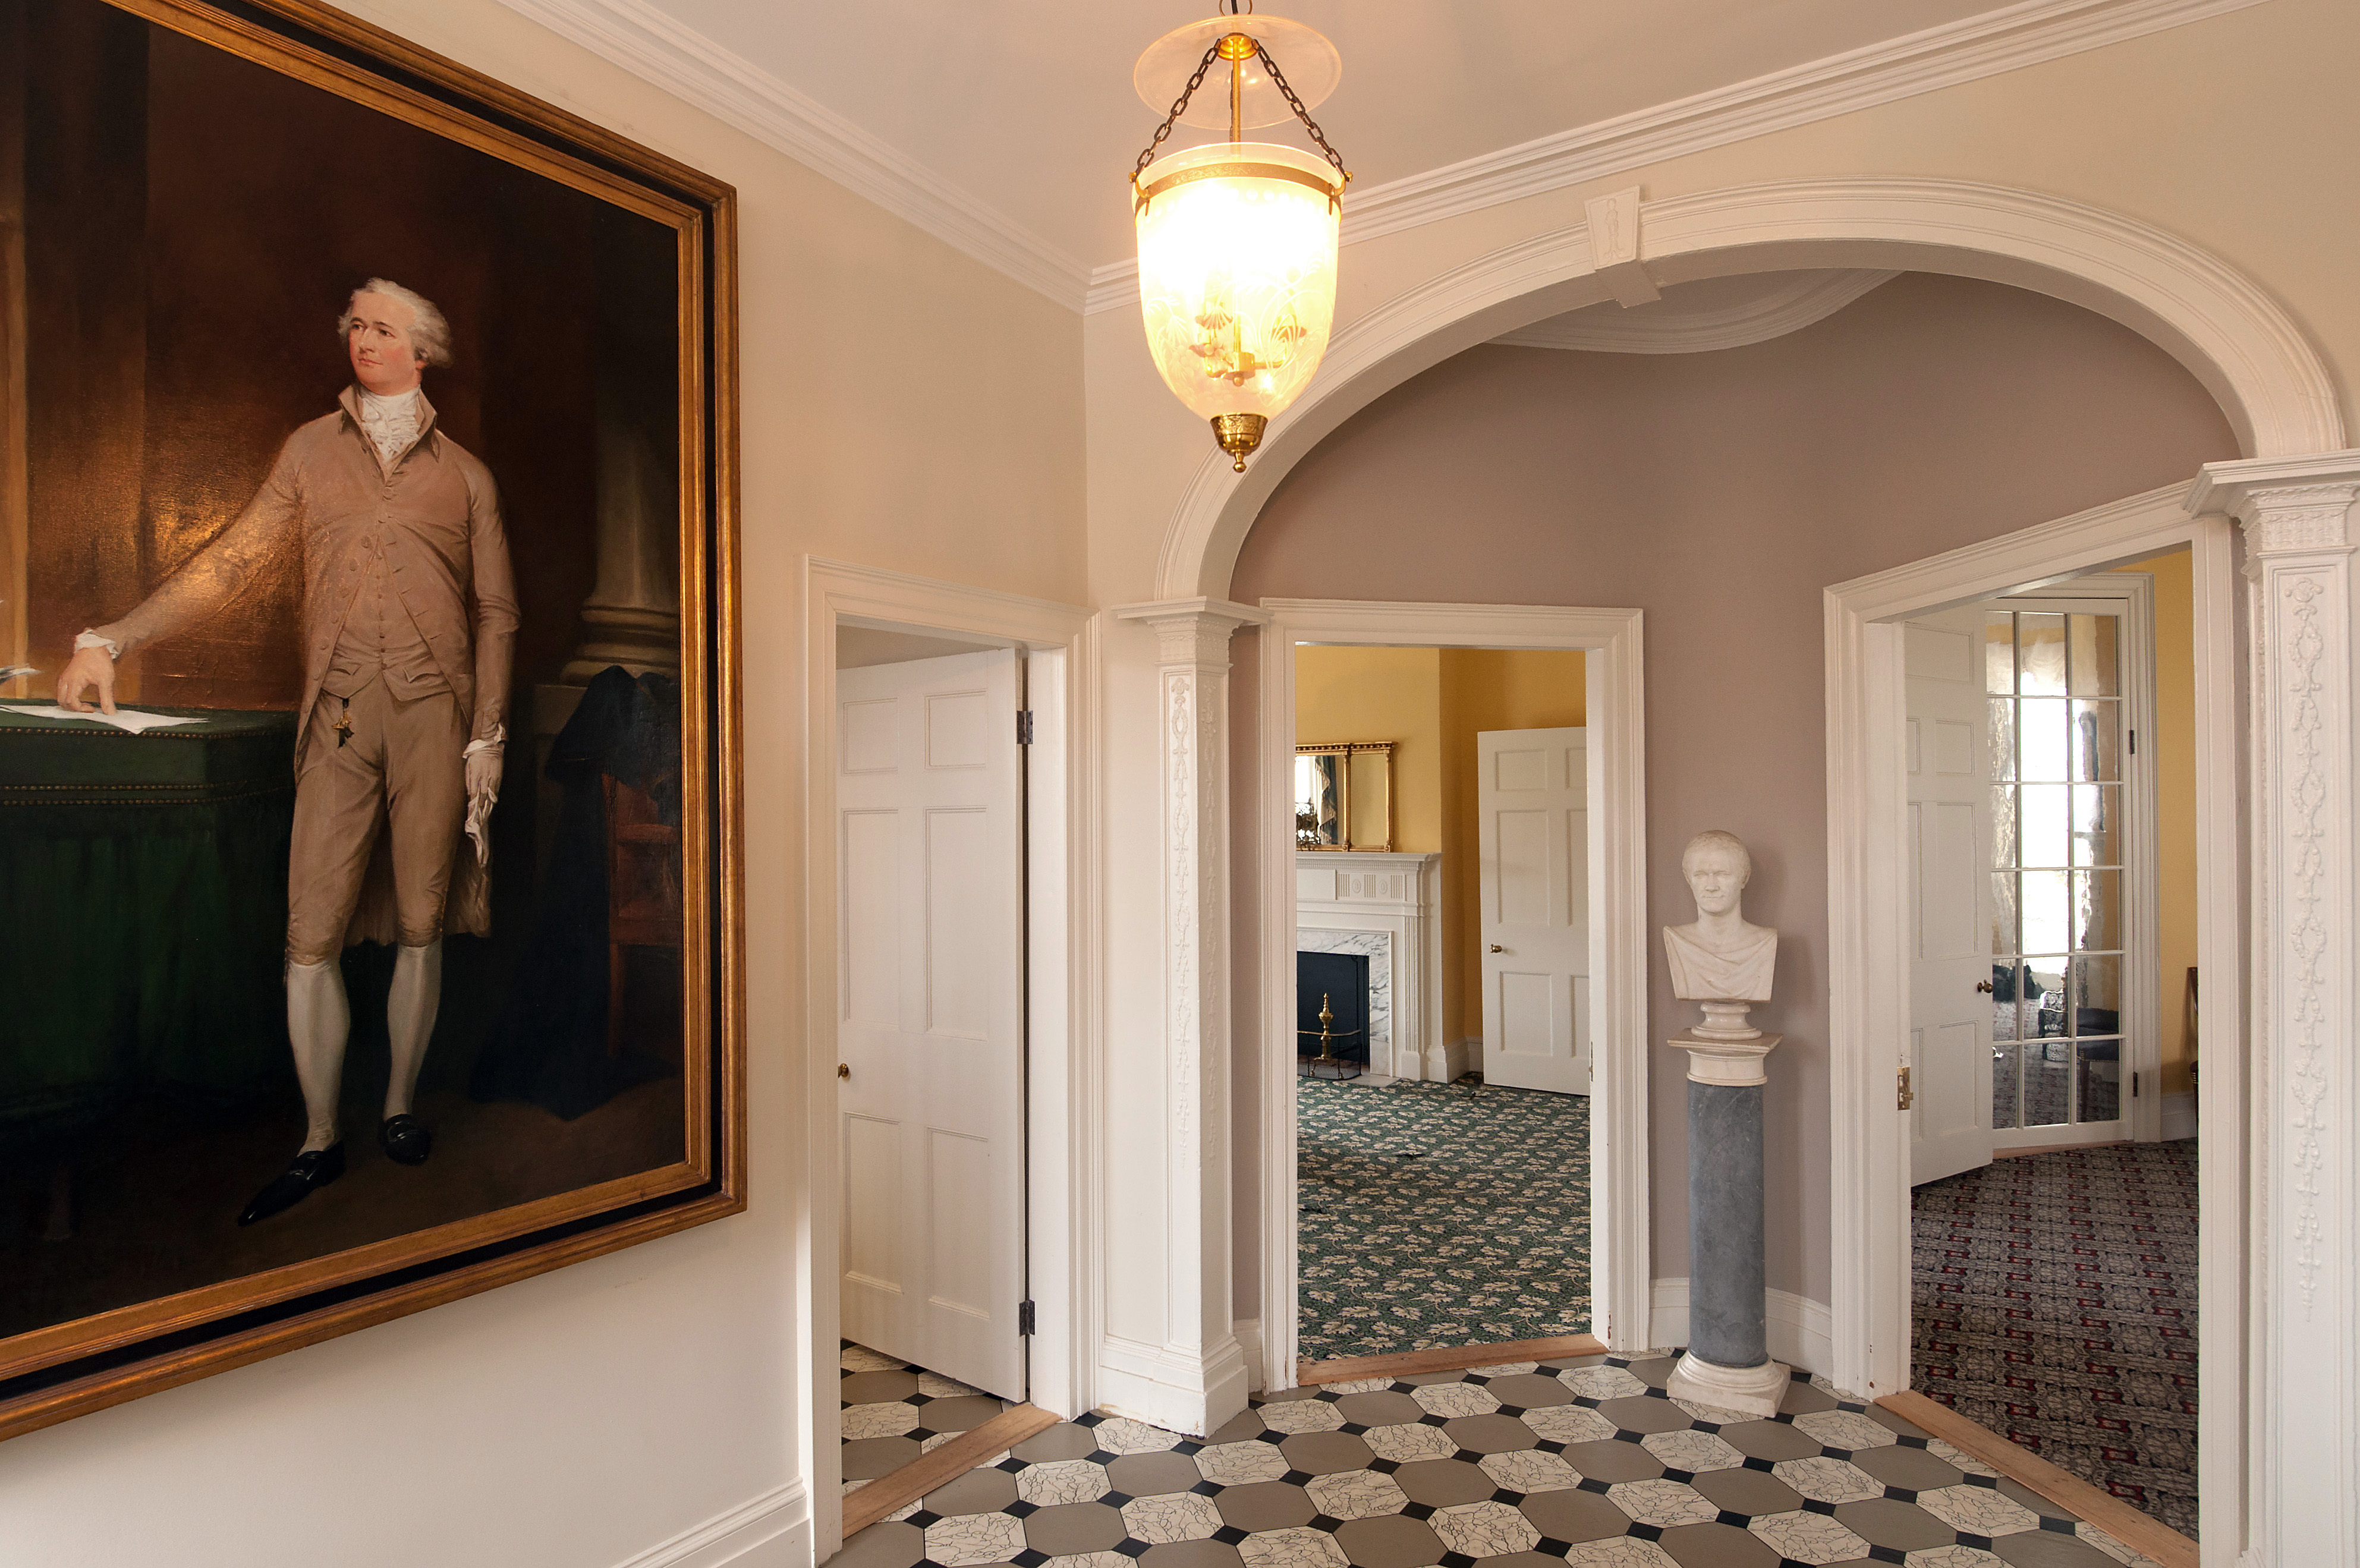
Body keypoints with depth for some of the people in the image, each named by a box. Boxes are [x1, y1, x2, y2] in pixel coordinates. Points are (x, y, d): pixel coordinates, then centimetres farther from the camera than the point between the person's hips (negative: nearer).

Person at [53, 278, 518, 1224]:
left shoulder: (463, 473, 11)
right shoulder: (311, 450, 14)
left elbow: (496, 612, 8)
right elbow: (233, 561, 10)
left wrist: (488, 733, 1)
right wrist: (111, 640, 0)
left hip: (435, 715, -1)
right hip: (338, 718, 1)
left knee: (420, 926, 4)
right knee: (311, 937, -2)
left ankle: (399, 1107, 20)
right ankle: (319, 1144, 12)